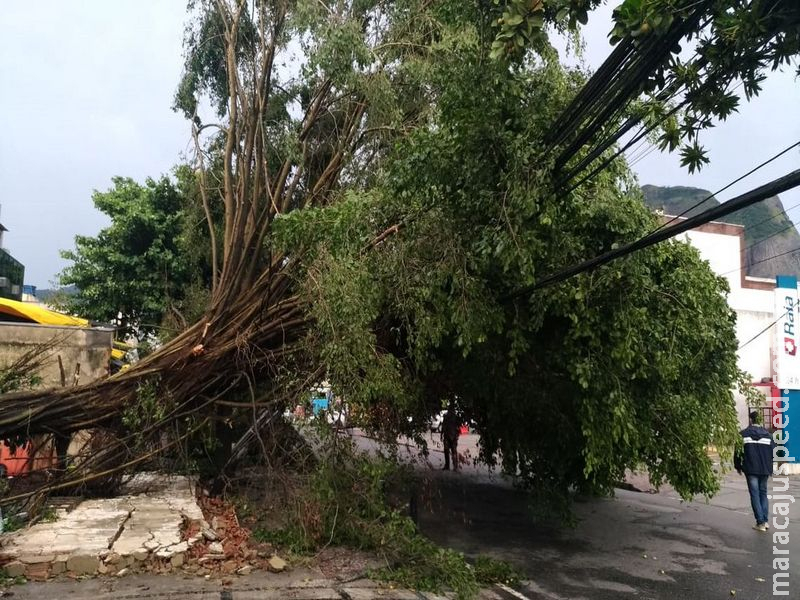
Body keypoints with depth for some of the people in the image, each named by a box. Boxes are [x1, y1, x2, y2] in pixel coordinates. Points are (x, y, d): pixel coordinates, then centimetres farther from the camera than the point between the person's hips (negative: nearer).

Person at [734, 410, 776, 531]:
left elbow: (738, 452, -4)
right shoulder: (767, 434, 4)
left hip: (751, 470, -3)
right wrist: (770, 468, 18)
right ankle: (765, 520, 10)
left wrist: (738, 466, 9)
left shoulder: (744, 434, -5)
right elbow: (774, 452, 6)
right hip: (765, 470, 3)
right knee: (763, 493, 16)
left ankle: (760, 522, -1)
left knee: (755, 494, 2)